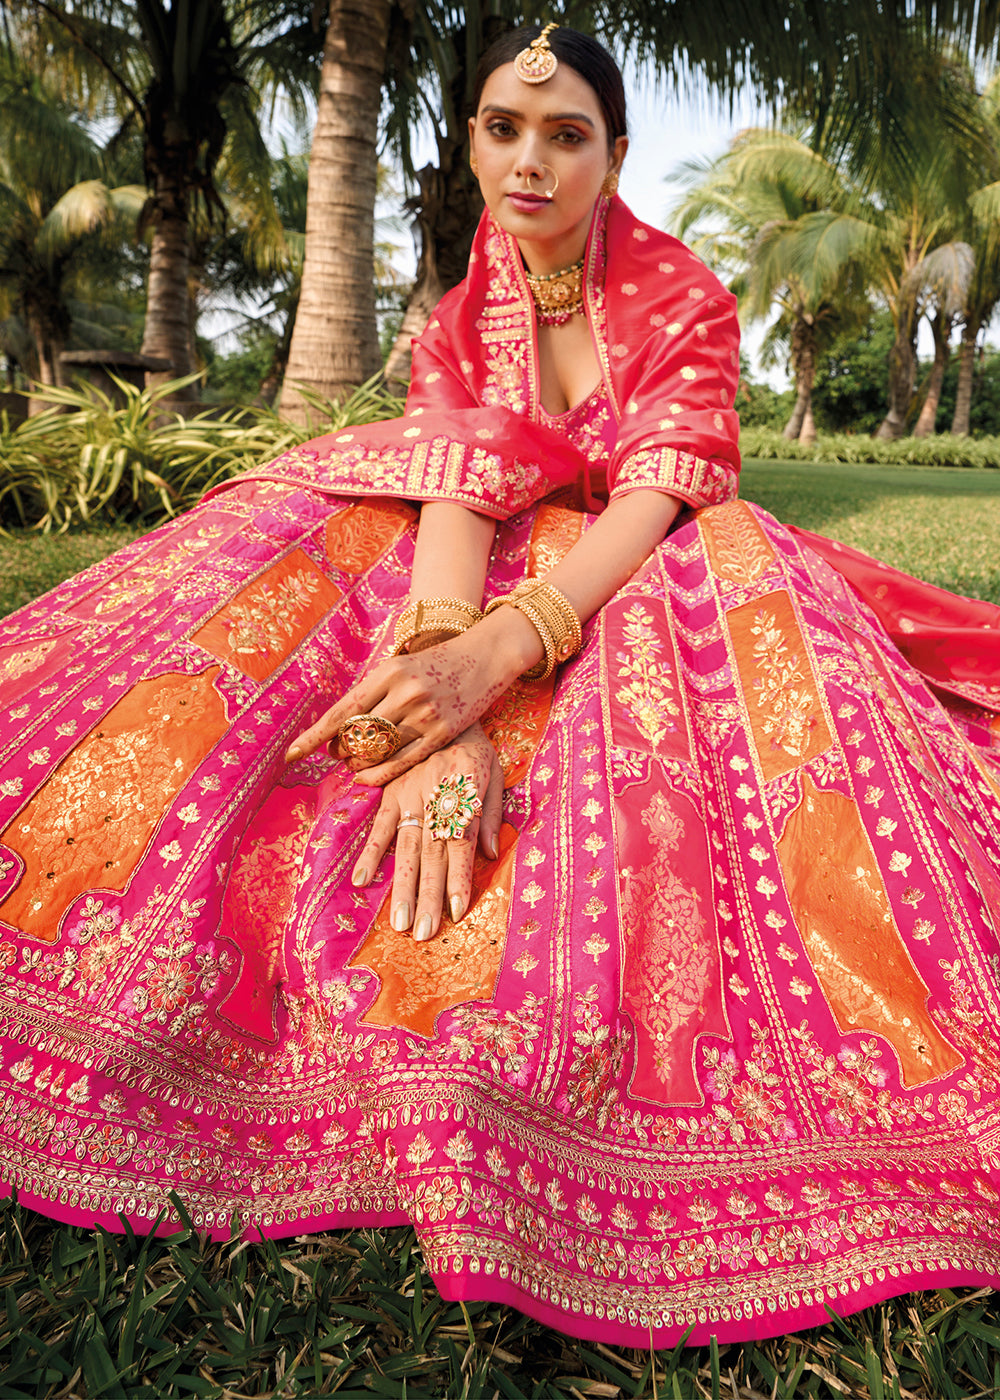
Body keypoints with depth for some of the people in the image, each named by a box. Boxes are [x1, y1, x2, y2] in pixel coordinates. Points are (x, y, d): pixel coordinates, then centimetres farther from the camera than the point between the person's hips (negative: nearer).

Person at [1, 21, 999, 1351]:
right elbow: (459, 493, -18)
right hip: (477, 588, 2)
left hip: (639, 585, -1)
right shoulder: (461, 317, 2)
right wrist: (440, 693, -39)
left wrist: (493, 656, -41)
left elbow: (653, 500, -21)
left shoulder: (689, 301, -5)